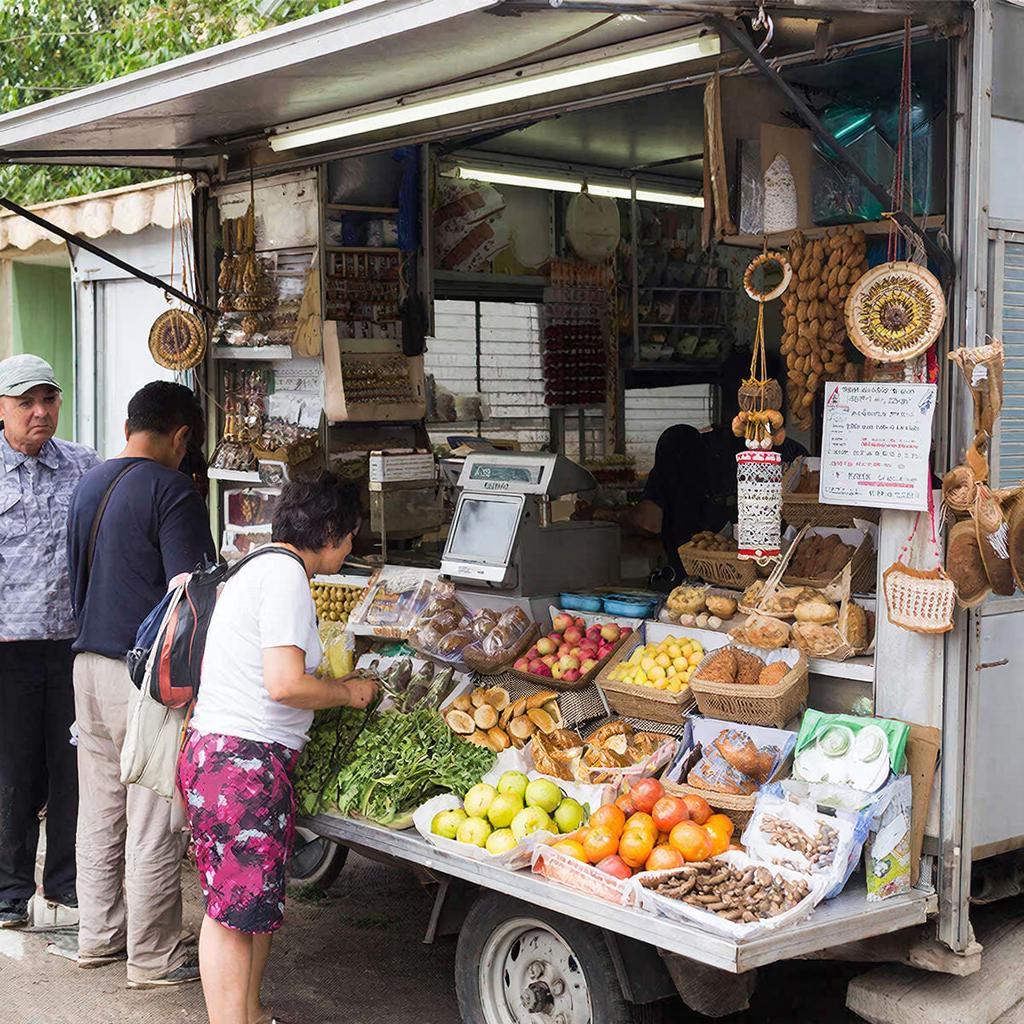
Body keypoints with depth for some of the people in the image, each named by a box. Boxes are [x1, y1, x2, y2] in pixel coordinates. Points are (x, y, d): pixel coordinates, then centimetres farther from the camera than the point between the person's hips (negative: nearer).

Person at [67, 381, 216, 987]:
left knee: (100, 810, 17)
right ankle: (154, 957, 10)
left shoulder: (90, 483, 11)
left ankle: (100, 935, 28)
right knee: (154, 823, 1)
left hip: (89, 661, 8)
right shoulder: (172, 492, -14)